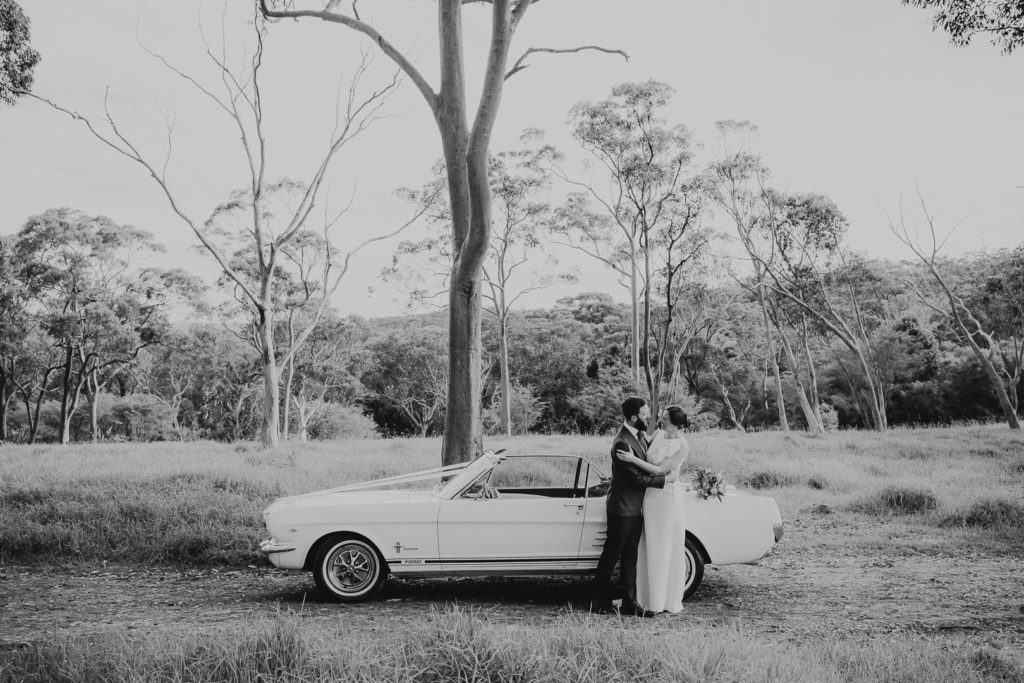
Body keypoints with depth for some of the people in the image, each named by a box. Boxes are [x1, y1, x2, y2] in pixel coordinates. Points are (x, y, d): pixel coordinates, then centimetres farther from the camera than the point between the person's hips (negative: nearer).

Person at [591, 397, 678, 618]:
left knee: (629, 556, 11)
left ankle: (629, 603, 17)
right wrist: (664, 479, -15)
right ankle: (600, 601, 16)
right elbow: (637, 478, -22)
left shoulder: (640, 435, 5)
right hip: (623, 508, -8)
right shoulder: (622, 443, -24)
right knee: (611, 554, 4)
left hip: (636, 507, 8)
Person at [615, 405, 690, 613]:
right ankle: (650, 597, 23)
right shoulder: (658, 434, 2)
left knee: (669, 549, 4)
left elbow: (659, 470, -20)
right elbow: (646, 453, 22)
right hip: (650, 496, 6)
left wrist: (632, 459, -23)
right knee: (649, 547, 11)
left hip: (669, 497, -6)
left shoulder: (683, 448, -16)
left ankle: (670, 601, 16)